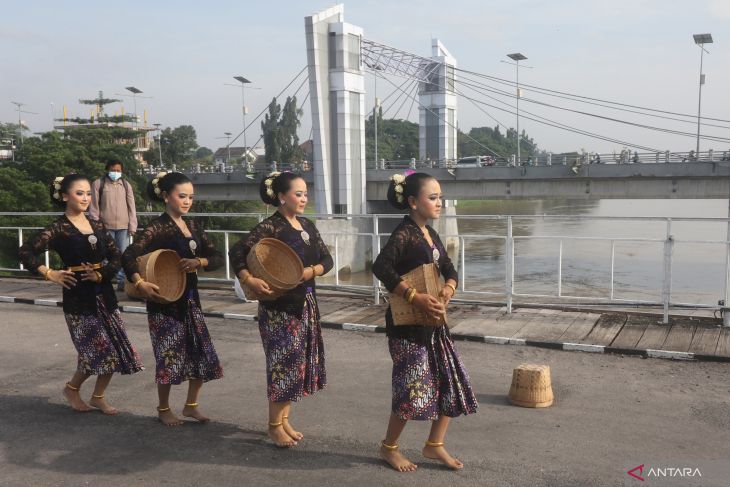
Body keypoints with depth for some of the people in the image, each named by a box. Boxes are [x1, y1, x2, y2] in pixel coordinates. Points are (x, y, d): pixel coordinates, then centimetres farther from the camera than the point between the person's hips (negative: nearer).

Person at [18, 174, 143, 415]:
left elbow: (116, 256, 8)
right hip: (78, 298, -5)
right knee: (101, 351, -6)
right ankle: (72, 388, 21)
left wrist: (101, 274, -7)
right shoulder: (59, 228, -7)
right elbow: (25, 252, -12)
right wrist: (50, 274, -13)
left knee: (116, 351, 5)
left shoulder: (97, 226, 9)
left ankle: (98, 396, 24)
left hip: (104, 294, 6)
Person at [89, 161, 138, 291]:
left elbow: (131, 206, 9)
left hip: (123, 226, 2)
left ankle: (121, 282, 4)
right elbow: (94, 207, 2)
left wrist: (132, 225, 3)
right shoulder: (98, 184, 3)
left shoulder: (126, 185, 11)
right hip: (105, 226, -2)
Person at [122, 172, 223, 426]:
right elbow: (129, 256, -23)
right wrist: (140, 284, -33)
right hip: (165, 301, -7)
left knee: (204, 355, 8)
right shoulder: (158, 227, -12)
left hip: (190, 298, 7)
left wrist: (198, 262, -14)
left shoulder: (192, 226, 8)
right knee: (169, 356, 2)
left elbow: (217, 257, 5)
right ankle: (164, 409, 23)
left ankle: (191, 405, 25)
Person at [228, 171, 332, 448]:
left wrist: (311, 271, -10)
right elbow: (237, 252, -18)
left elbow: (326, 259, 9)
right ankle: (274, 425, 15)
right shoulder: (270, 227, -13)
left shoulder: (307, 226, 9)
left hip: (306, 303, 8)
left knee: (300, 362, 13)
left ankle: (284, 419, 28)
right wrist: (250, 281, -28)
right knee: (284, 362, -1)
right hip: (279, 306, -7)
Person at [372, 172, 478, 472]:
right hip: (408, 324, -9)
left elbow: (449, 269, 17)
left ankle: (434, 445, 25)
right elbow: (381, 267, -27)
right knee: (413, 389, -3)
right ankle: (389, 447, 20)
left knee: (453, 384, 10)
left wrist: (448, 289, -6)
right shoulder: (404, 233, -15)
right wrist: (415, 297, -28)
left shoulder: (431, 234, 12)